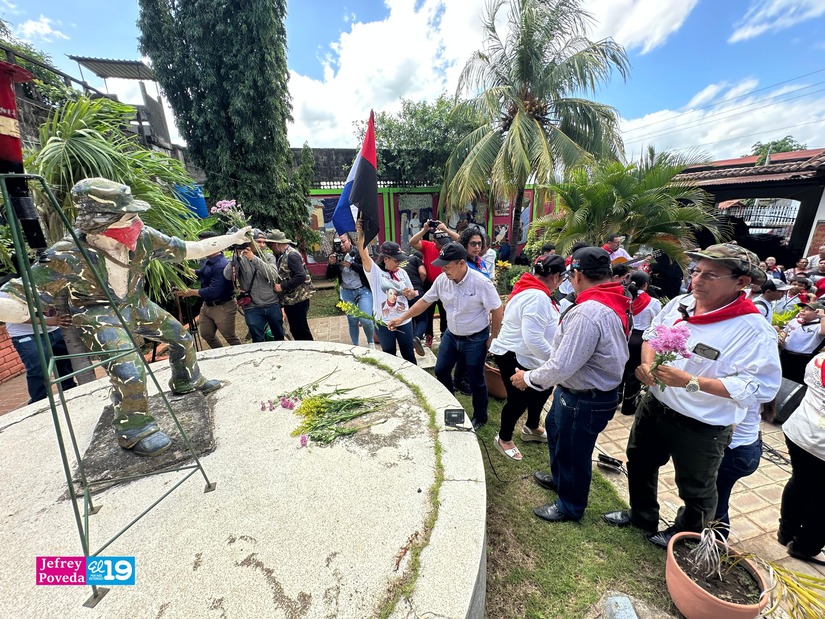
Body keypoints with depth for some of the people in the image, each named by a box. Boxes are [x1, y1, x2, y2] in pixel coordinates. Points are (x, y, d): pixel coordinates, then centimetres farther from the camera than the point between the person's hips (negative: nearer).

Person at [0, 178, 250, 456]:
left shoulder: (142, 238, -21)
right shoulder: (67, 256, -32)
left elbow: (192, 249, -12)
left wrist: (234, 238, -13)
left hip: (136, 305, 6)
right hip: (100, 317, -6)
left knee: (181, 337, 14)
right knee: (129, 372, -21)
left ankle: (188, 381, 43)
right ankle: (134, 431, 5)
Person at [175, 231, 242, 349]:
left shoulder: (221, 266, -28)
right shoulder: (207, 260, 3)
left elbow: (213, 292, -32)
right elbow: (202, 274, 24)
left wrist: (191, 292, -20)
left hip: (222, 308, -10)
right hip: (207, 305, 10)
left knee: (231, 338, 5)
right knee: (206, 335, 20)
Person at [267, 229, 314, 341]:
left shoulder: (292, 254, -15)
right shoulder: (281, 256, 12)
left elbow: (301, 276, -23)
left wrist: (282, 286, -21)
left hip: (298, 300, -9)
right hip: (289, 300, 9)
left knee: (301, 330, -1)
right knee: (294, 330, 16)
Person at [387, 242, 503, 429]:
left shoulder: (481, 282, -24)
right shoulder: (442, 280, -9)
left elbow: (497, 311, -16)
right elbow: (425, 301, 0)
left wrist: (493, 338, -10)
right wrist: (401, 319, -3)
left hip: (476, 339, -5)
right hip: (451, 335, 6)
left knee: (475, 380, 8)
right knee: (441, 371, 17)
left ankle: (480, 417, 34)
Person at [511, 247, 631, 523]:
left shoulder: (588, 313, -32)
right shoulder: (616, 303, 0)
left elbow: (562, 365, -30)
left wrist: (528, 378, -13)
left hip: (585, 399, -10)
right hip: (576, 389, 10)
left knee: (573, 453, 14)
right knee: (555, 429, 30)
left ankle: (570, 507, 41)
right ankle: (559, 478, 56)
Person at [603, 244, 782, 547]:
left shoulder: (754, 330, -23)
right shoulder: (681, 302, -5)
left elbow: (761, 387, -27)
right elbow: (652, 333, 9)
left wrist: (690, 381, -33)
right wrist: (647, 364, -8)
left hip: (701, 428, -6)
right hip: (654, 406, 6)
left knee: (696, 489, 20)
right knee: (639, 464, 25)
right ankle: (641, 516, 52)